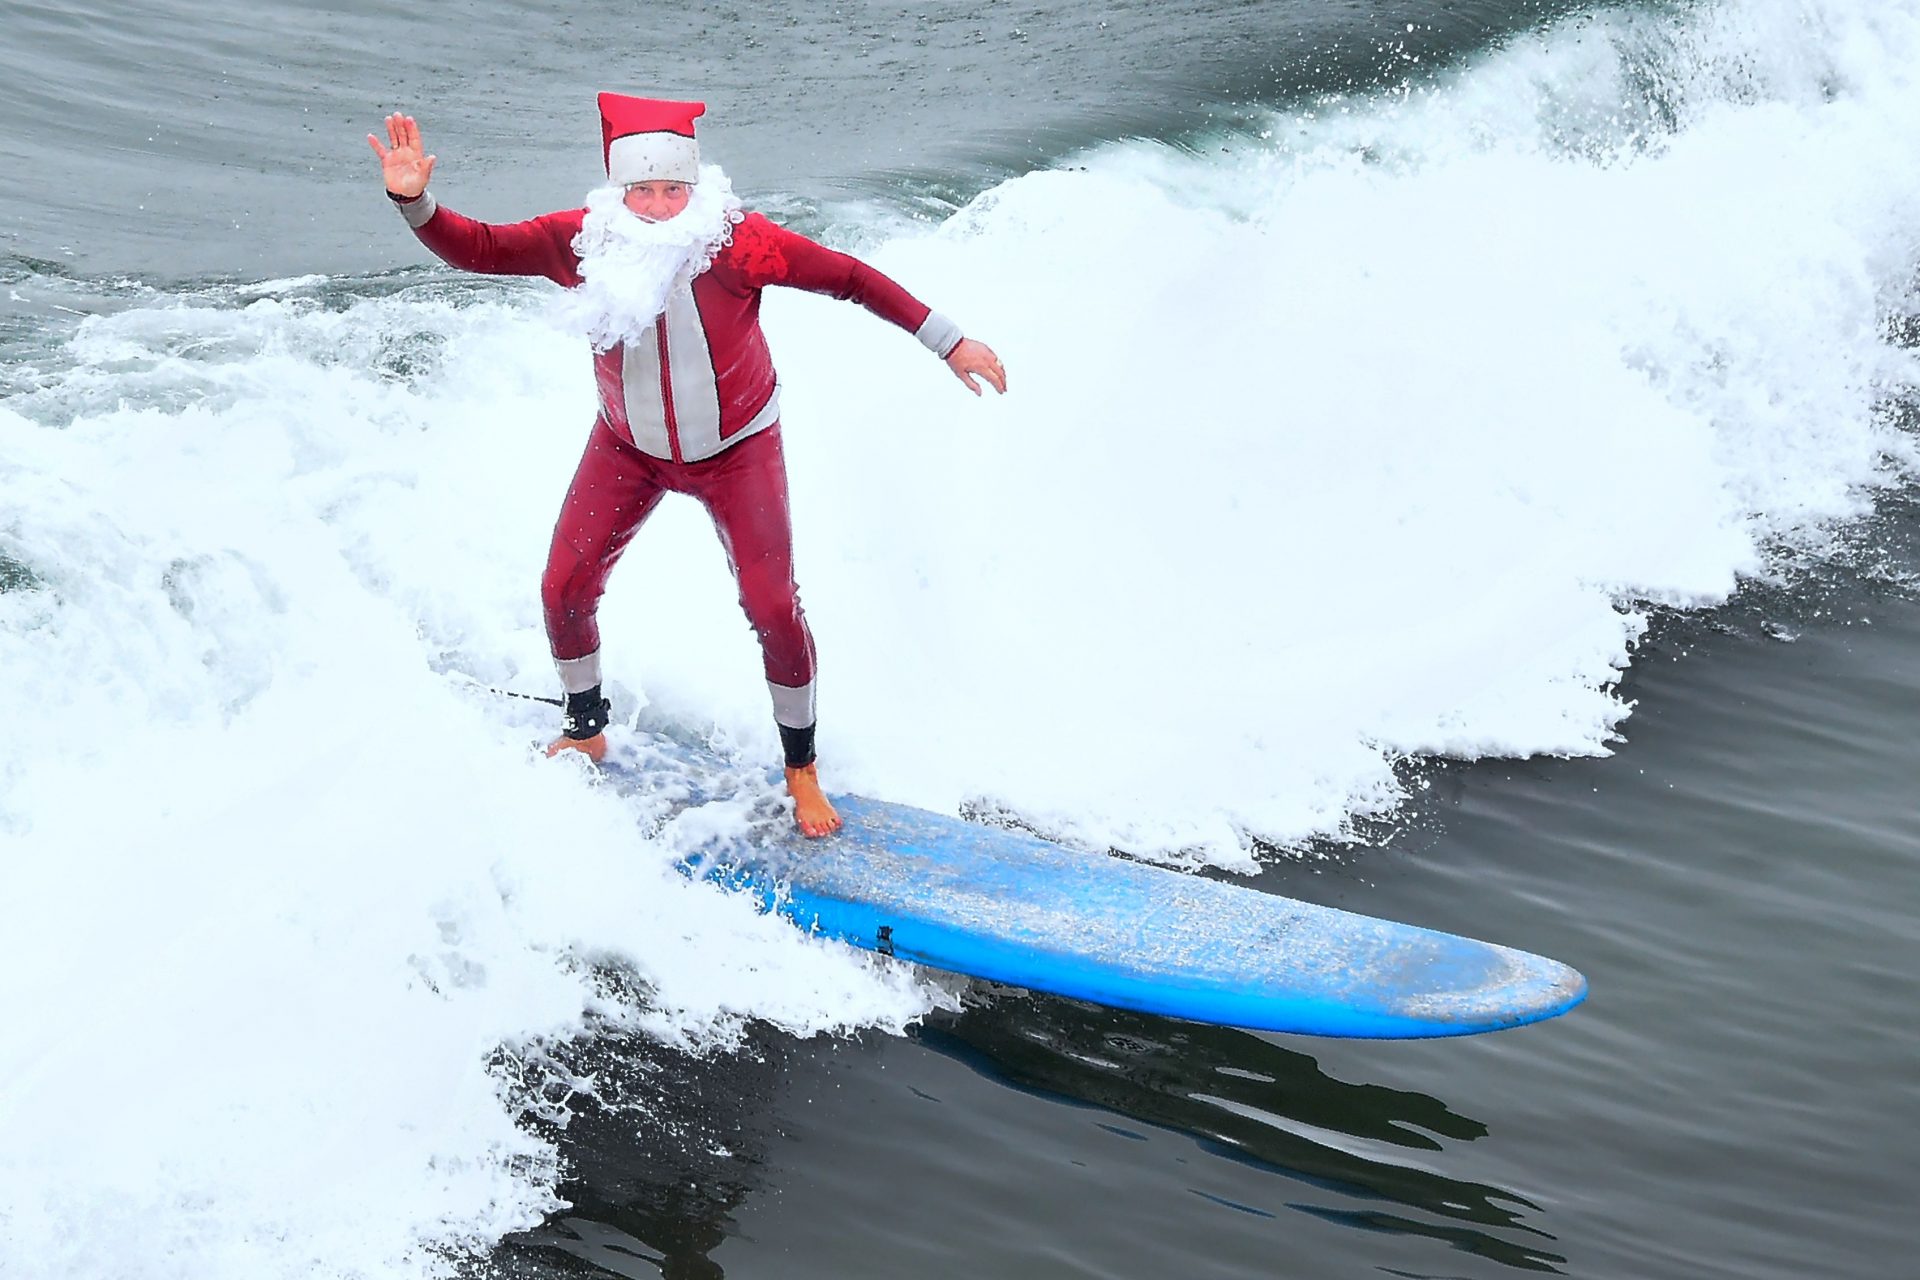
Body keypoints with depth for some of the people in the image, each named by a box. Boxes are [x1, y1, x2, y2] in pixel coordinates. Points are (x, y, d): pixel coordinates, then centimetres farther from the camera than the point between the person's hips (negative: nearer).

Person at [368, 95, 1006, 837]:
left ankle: (801, 769, 16)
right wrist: (413, 202, -39)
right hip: (629, 447, 3)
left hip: (736, 449, -2)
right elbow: (475, 249, -19)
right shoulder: (583, 242, -23)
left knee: (773, 608, -6)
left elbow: (850, 279, -22)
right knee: (564, 587, 1)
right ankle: (586, 733, 29)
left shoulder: (735, 242, -30)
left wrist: (950, 344, -18)